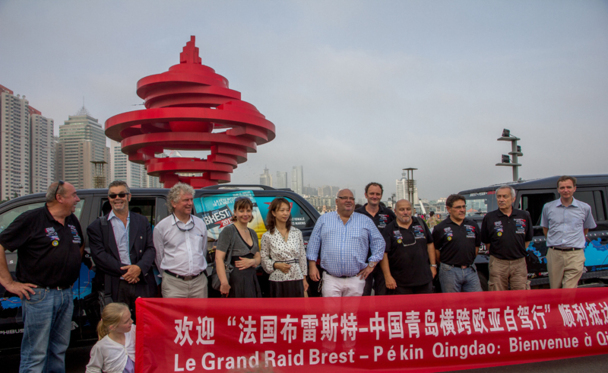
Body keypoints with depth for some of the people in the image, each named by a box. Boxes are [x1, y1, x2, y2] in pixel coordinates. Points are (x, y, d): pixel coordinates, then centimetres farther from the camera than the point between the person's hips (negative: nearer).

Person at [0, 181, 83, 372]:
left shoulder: (73, 221, 12)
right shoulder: (32, 219, -10)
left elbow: (80, 246, 29)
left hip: (66, 294, 7)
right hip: (40, 295, -7)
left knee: (59, 349, 15)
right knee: (35, 355, -2)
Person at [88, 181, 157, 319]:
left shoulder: (142, 221, 14)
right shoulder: (98, 226, 7)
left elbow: (151, 249, 7)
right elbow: (99, 255, -3)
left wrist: (139, 267, -12)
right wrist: (124, 270, -13)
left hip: (143, 286, 2)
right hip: (115, 288, -2)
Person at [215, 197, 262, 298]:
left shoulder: (253, 233, 17)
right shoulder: (228, 231, -6)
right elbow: (219, 258, -15)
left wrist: (252, 261, -6)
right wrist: (224, 283, -23)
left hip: (252, 280, 7)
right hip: (235, 281, -7)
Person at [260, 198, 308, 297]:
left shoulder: (297, 233, 6)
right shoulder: (267, 236, -2)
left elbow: (302, 256, 9)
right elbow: (263, 259, 2)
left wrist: (304, 278, 8)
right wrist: (276, 265, -14)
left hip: (297, 279, 2)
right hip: (278, 280, -2)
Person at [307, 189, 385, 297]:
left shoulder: (366, 221, 10)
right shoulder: (324, 219, 9)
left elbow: (379, 242, 11)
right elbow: (313, 243, 10)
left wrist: (371, 265, 4)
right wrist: (312, 265, 3)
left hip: (355, 280, 1)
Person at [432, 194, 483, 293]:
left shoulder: (473, 225, 9)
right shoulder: (440, 228, -5)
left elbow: (477, 246, 18)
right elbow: (435, 250, 0)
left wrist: (469, 261, 12)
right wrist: (446, 264, 3)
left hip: (471, 270, 4)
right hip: (450, 272, -4)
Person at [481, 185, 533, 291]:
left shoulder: (524, 216, 4)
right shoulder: (489, 218, -1)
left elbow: (528, 239, 14)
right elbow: (486, 242, 6)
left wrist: (518, 252, 10)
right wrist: (497, 253, 3)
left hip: (519, 263, 1)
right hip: (498, 264, -1)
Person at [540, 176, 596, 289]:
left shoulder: (585, 208, 5)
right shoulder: (548, 207, 7)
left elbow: (586, 228, 21)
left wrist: (577, 240, 14)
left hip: (575, 255, -2)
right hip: (554, 254, 2)